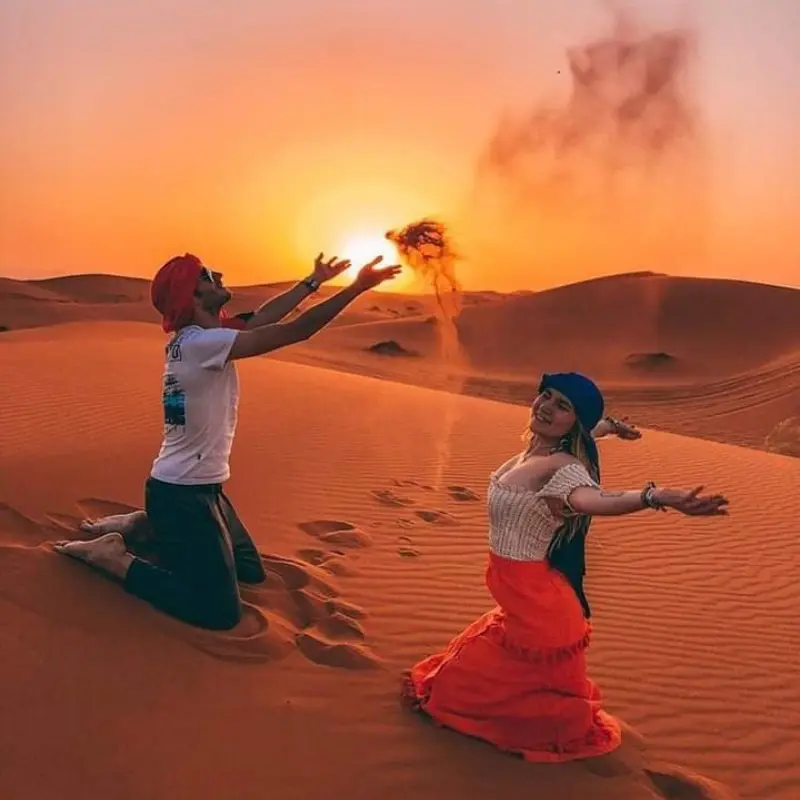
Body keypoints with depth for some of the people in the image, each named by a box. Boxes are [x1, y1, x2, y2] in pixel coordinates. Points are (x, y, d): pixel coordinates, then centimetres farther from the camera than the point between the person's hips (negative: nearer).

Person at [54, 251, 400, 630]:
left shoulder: (194, 336, 5)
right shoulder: (202, 342, -23)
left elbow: (260, 318, 15)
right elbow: (295, 331, -25)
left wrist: (312, 282, 19)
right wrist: (357, 287, -20)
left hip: (197, 488, 10)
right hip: (182, 494, -10)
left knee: (251, 571, 22)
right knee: (221, 611, -8)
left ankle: (144, 524, 23)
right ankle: (115, 557, 0)